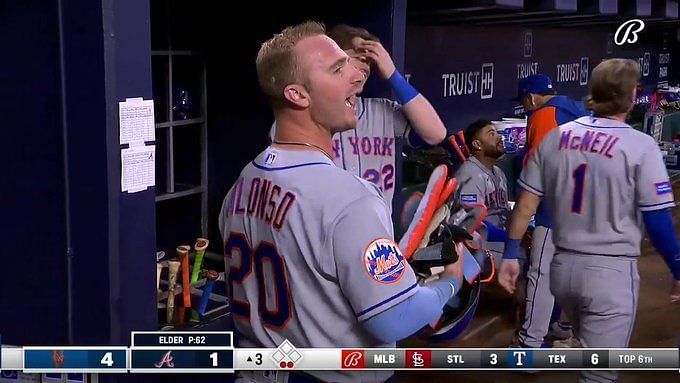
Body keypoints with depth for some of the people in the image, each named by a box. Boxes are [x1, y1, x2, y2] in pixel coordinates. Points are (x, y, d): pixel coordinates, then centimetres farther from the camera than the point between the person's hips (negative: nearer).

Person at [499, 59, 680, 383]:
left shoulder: (554, 137, 3)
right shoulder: (640, 146, -11)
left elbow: (526, 203, 4)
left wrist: (511, 255, 12)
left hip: (563, 267, 6)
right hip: (611, 272, -6)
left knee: (589, 353, 27)